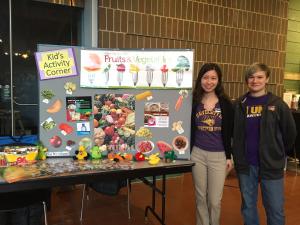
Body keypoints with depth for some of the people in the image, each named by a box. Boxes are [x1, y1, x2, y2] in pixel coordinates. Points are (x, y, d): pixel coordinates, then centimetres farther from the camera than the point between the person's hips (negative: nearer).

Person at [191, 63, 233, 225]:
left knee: (215, 200, 5)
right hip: (197, 154, 1)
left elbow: (228, 132, 1)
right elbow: (189, 130, 4)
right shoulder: (194, 102, 0)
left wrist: (229, 156, 0)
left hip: (219, 156, -1)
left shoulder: (225, 103, -2)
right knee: (200, 197, 13)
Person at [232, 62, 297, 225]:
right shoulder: (239, 105, 0)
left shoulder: (277, 104, -4)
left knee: (275, 209, 9)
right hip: (245, 165, 2)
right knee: (248, 206, 15)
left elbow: (290, 133, 4)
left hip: (271, 165, -1)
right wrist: (238, 155, 6)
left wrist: (279, 154, 10)